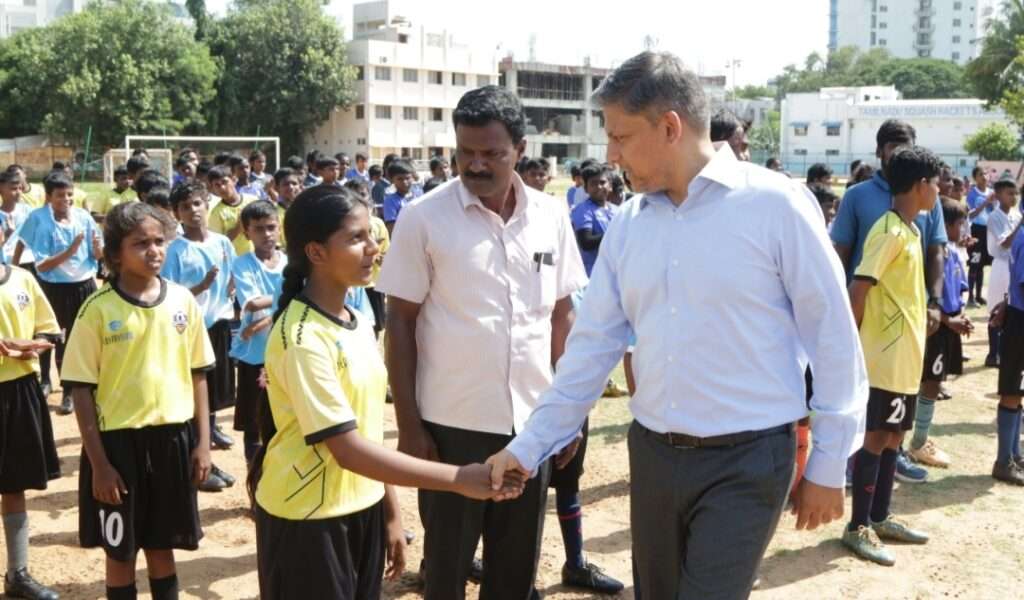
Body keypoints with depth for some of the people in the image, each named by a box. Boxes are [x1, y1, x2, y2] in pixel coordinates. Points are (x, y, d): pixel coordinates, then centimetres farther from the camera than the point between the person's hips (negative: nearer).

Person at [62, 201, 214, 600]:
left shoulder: (183, 301, -1)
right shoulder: (98, 309, -10)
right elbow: (82, 389, -7)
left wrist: (203, 441, 4)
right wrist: (98, 462, -9)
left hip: (173, 436, 3)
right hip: (118, 439, -2)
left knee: (162, 545, 16)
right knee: (120, 551, 10)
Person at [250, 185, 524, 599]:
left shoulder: (357, 322, 4)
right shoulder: (302, 338, -21)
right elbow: (348, 450, -25)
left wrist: (391, 512, 11)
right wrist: (460, 479, -26)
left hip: (362, 509, 7)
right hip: (308, 519, -7)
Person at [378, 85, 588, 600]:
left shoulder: (551, 216, 2)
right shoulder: (424, 217, -8)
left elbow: (562, 316, 9)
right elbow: (399, 323, -5)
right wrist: (408, 423, -8)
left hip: (532, 421, 3)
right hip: (452, 423, -3)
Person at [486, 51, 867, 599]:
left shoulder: (774, 204, -11)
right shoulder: (628, 224, 4)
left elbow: (834, 338, -7)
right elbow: (592, 344, 8)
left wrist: (828, 465, -4)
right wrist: (529, 446, 6)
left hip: (745, 460, -5)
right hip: (651, 455, 6)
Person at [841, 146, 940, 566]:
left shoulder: (910, 230, 13)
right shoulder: (890, 231, -17)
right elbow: (857, 289, -21)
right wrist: (853, 343, -15)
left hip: (906, 356, 9)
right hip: (885, 357, -9)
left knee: (893, 437, 15)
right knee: (875, 438, -2)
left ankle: (880, 518, 25)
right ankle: (858, 527, 7)